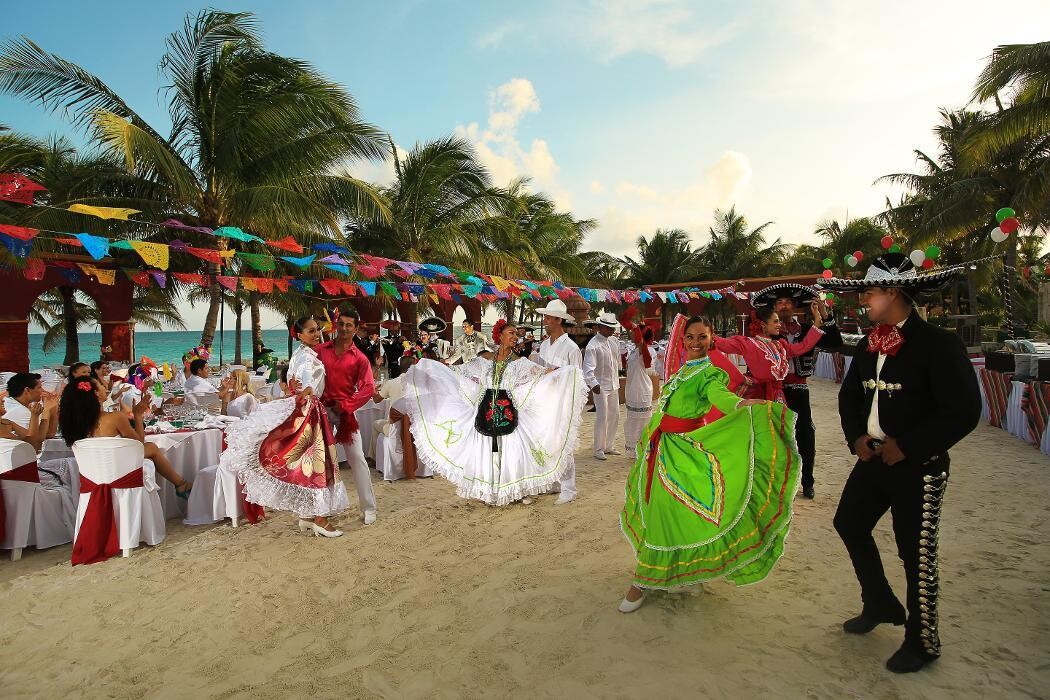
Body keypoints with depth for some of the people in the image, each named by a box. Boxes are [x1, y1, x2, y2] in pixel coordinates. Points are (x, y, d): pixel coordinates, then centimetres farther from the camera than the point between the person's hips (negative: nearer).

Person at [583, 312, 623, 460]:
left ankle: (609, 446, 27)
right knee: (602, 417, -7)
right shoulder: (593, 345, -15)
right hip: (600, 387, -8)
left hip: (614, 385, 8)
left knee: (614, 416, 13)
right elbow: (588, 367, -24)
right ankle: (598, 449, 5)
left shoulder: (614, 341, 8)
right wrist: (593, 383, -36)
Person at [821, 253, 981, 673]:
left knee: (917, 555, 3)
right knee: (850, 524, 18)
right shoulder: (868, 346, 6)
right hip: (873, 459, 8)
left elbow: (963, 411, -19)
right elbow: (849, 395, 15)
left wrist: (906, 446, -18)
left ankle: (922, 642, 24)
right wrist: (856, 437, -1)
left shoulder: (938, 343, -15)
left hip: (917, 467, -7)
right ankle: (880, 604, 40)